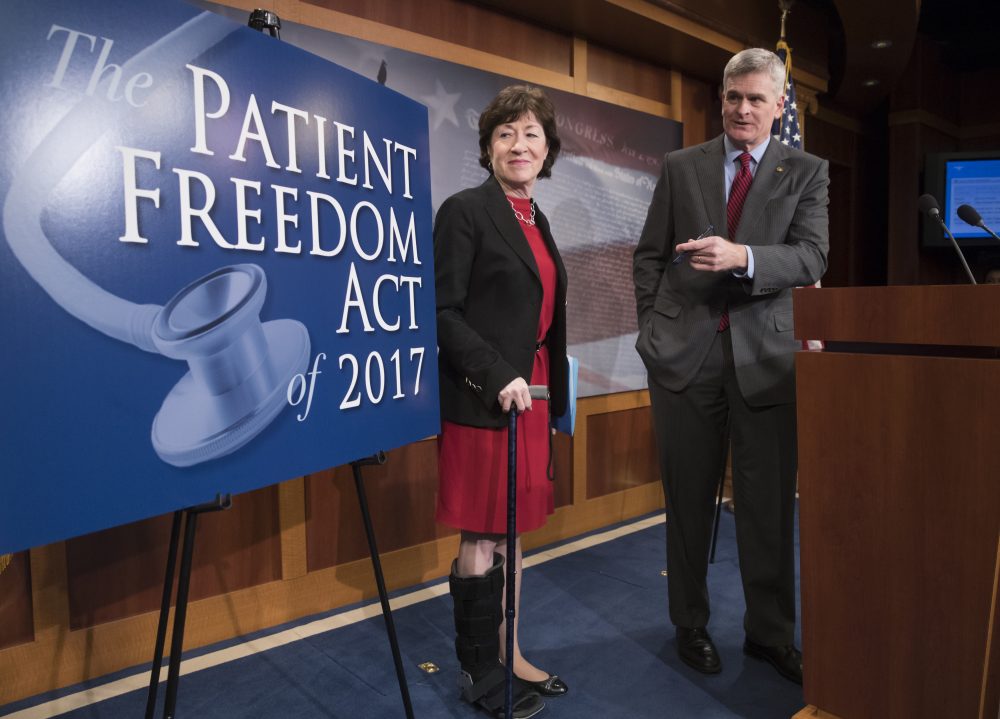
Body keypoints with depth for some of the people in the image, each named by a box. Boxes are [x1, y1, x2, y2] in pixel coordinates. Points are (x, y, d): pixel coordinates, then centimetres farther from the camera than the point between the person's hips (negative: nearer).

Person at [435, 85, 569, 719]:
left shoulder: (536, 220, 16)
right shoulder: (465, 212, -8)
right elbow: (443, 312, -14)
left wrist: (551, 393, 14)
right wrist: (498, 375, -21)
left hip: (531, 395, 8)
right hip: (484, 399, -8)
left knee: (513, 532, 15)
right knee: (483, 538, 3)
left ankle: (508, 655, 30)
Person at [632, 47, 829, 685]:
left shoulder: (808, 173, 7)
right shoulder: (681, 167, 9)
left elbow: (813, 257, -7)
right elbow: (649, 255, 11)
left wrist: (740, 256, -25)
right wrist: (654, 329, 3)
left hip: (765, 356, 0)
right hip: (685, 352, 1)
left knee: (769, 505, 7)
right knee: (688, 500, 10)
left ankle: (770, 633, 27)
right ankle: (691, 625, 28)